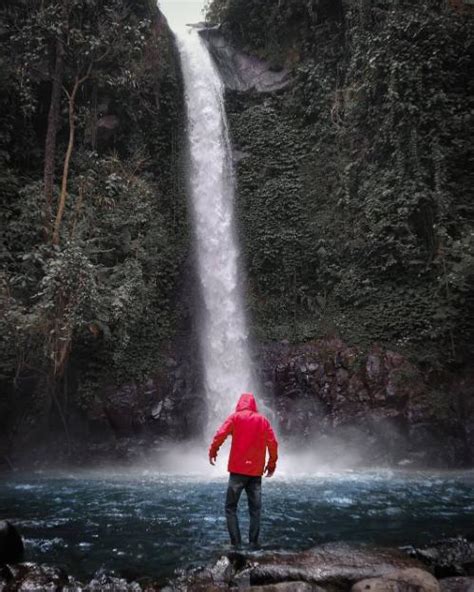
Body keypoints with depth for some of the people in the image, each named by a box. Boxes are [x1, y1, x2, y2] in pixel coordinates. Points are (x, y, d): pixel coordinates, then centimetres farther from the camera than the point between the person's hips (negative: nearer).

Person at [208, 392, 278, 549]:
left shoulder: (235, 417, 0)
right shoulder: (263, 420, 7)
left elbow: (220, 435, -11)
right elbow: (273, 443, 2)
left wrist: (212, 451, 3)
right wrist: (272, 464, 12)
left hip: (237, 470, -2)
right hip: (256, 471, 2)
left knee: (231, 507, 5)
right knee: (255, 509, 10)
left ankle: (236, 543, -3)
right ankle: (254, 543, 6)